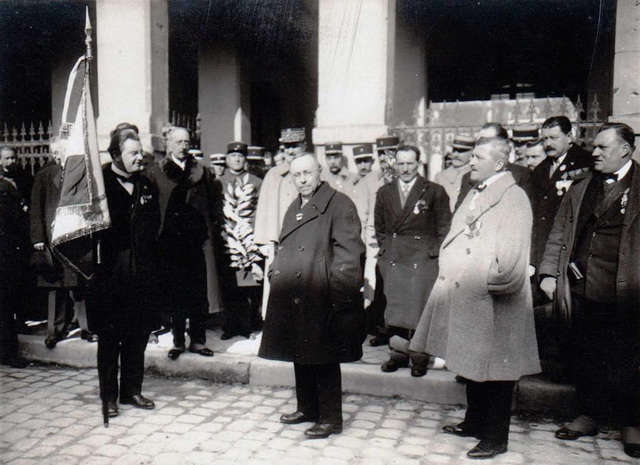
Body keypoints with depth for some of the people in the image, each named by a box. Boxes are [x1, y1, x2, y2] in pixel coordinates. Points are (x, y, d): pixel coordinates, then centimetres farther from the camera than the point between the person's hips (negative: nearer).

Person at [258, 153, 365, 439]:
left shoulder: (339, 204, -8)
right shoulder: (294, 208, 18)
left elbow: (348, 253, -15)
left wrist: (338, 295, -19)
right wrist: (275, 273, 16)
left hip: (319, 299, -8)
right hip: (291, 297, 8)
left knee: (324, 359, 1)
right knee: (300, 356, 17)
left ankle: (330, 419, 15)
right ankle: (307, 408, 34)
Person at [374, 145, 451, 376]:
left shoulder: (435, 191, 0)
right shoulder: (384, 192, 11)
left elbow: (444, 227, 3)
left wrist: (433, 252, -2)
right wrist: (385, 248, 13)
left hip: (423, 261, -3)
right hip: (392, 260, 3)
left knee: (419, 308, -3)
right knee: (394, 308, 5)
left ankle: (420, 357, 10)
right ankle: (398, 354, 18)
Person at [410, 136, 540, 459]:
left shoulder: (513, 197, -12)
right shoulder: (474, 195, 15)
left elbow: (511, 258, -19)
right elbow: (454, 238, 23)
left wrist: (489, 283, -14)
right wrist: (448, 268, 12)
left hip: (493, 304, -8)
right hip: (464, 297, 8)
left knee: (494, 370, 3)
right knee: (471, 364, 19)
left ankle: (496, 438, 17)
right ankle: (474, 422, 36)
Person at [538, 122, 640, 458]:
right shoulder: (580, 188, 14)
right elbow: (559, 235, 13)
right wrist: (549, 273, 4)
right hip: (581, 288, 4)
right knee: (584, 355, 12)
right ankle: (588, 415, 28)